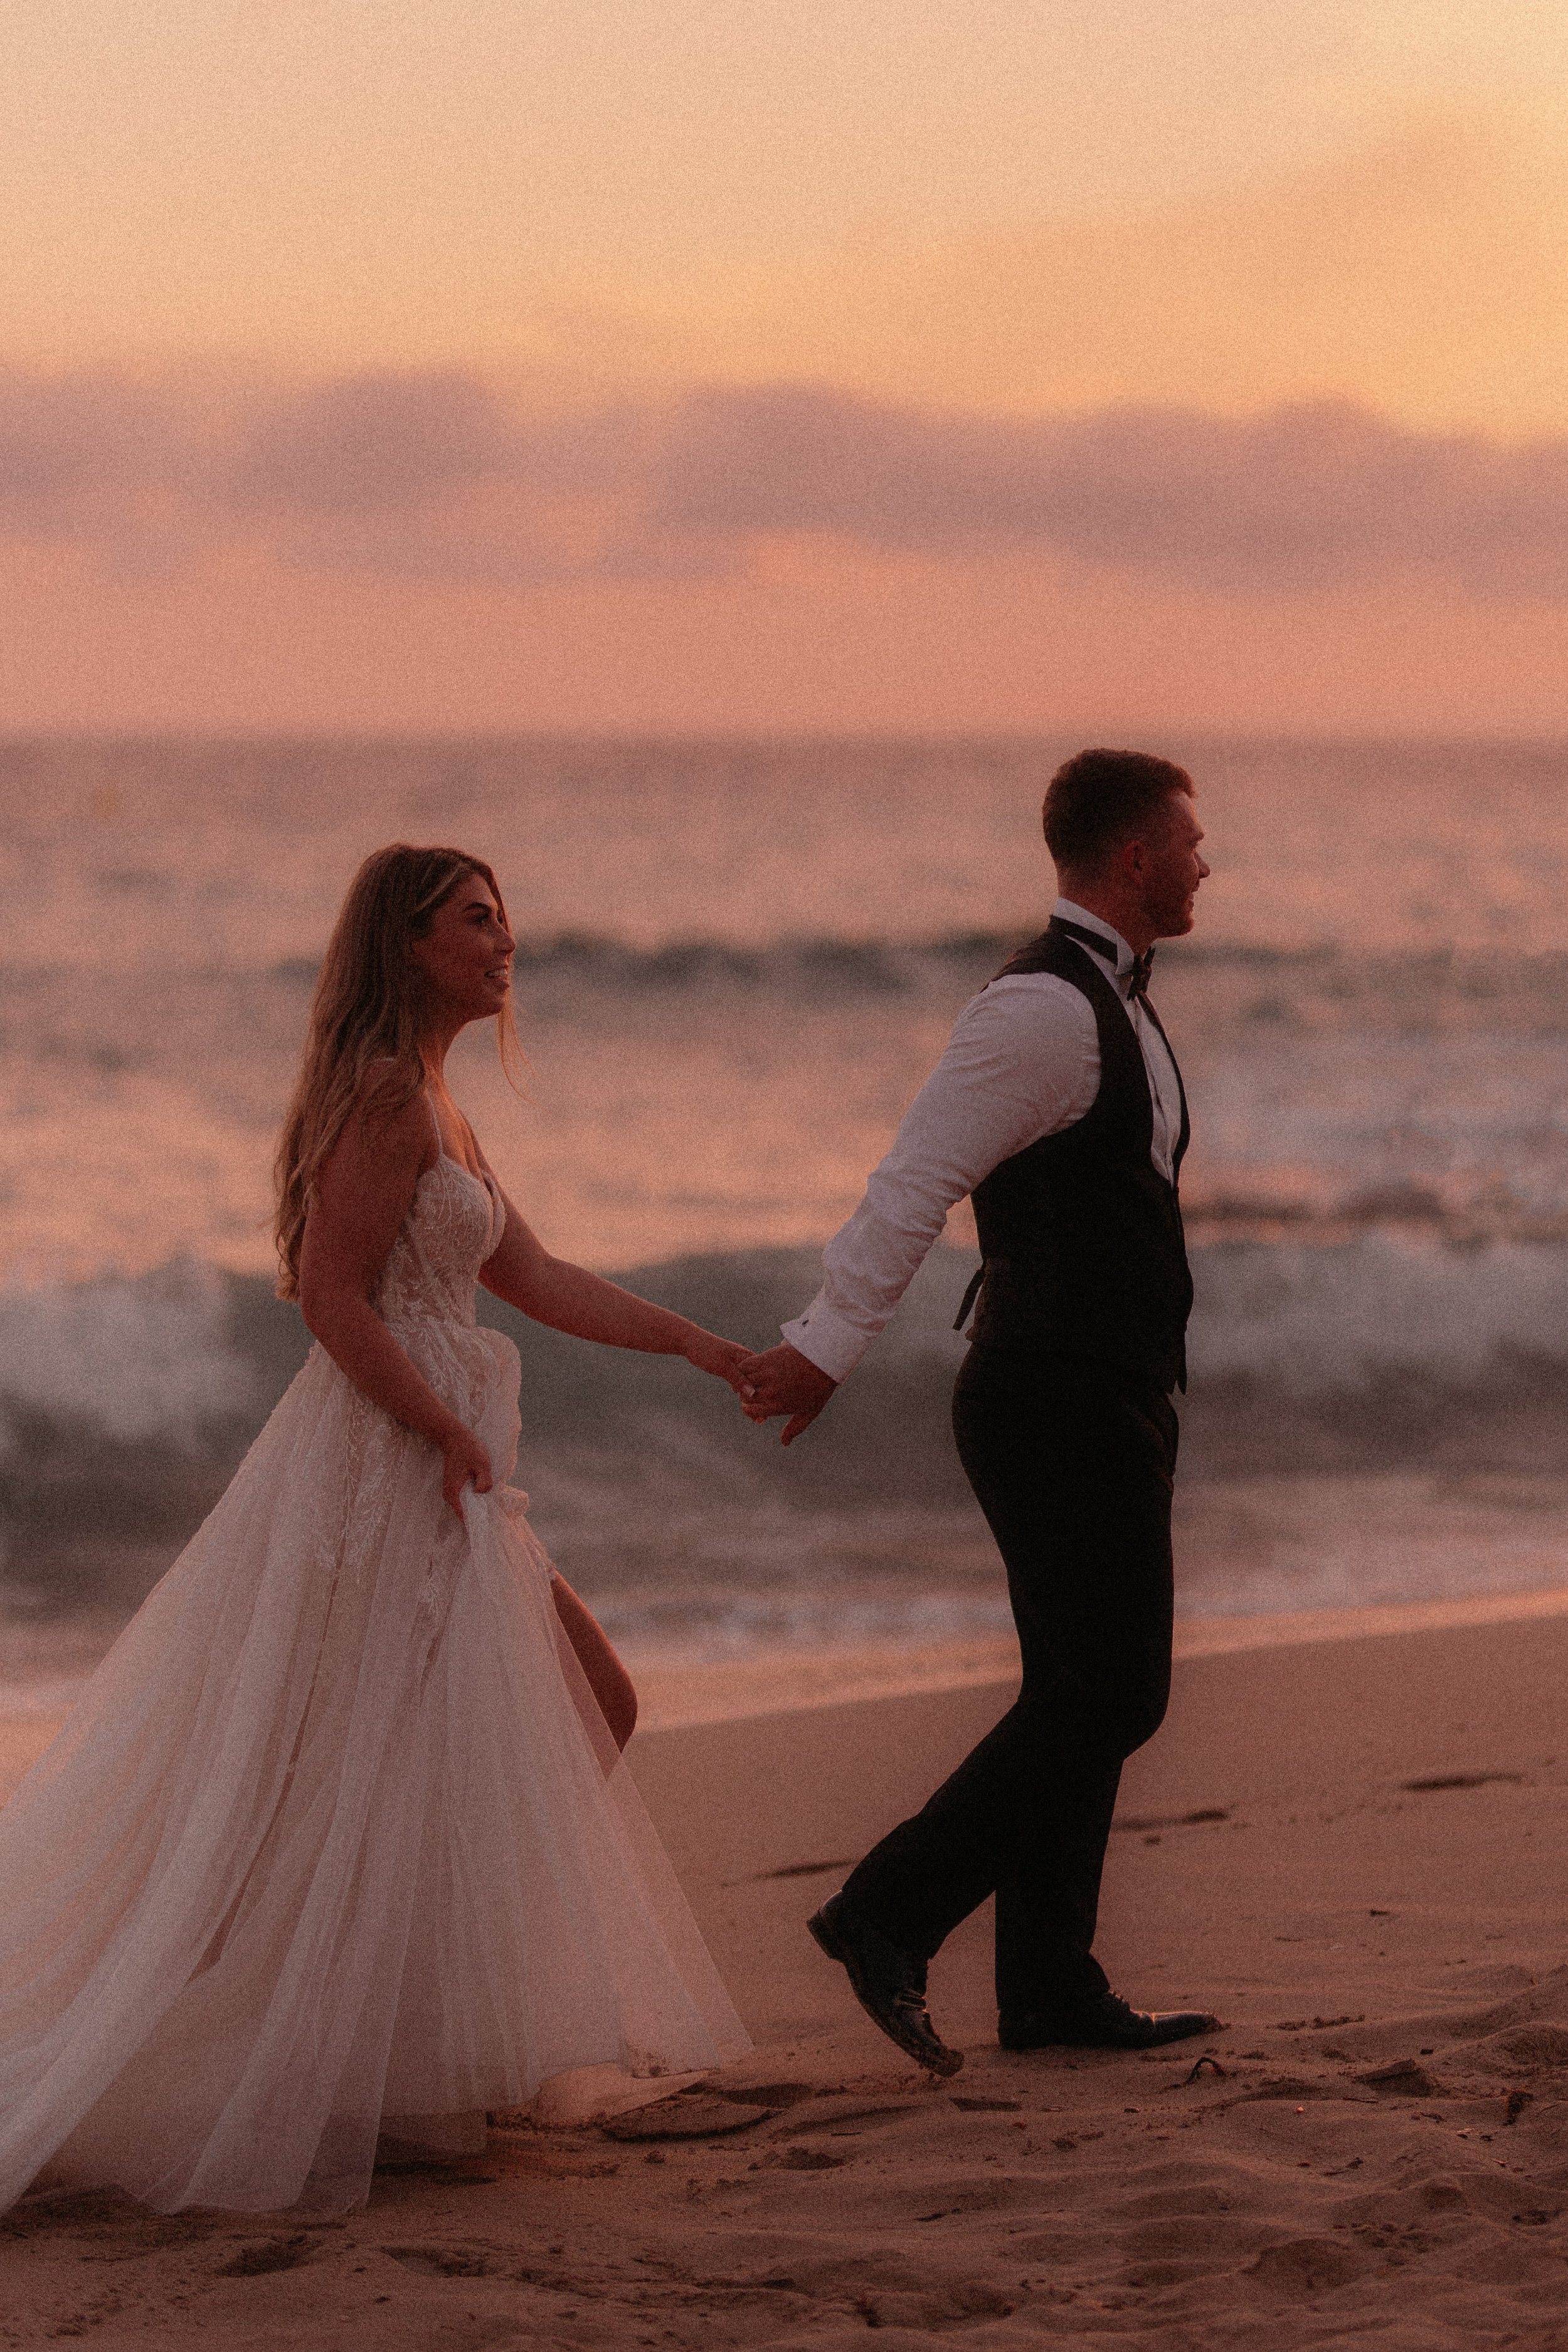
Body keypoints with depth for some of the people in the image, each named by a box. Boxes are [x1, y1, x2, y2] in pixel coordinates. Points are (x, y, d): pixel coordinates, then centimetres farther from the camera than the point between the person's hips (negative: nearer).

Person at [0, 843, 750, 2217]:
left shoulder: (428, 1100, 17)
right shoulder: (385, 1093, -14)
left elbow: (536, 1280, 20)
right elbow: (333, 1292, -21)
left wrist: (714, 1353, 19)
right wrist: (451, 1438, -17)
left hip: (437, 1474, 11)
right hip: (393, 1470, -11)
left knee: (594, 1707, 13)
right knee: (405, 1782, -8)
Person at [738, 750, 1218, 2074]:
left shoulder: (1109, 1001, 15)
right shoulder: (1045, 1009, -18)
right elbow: (917, 1183, -24)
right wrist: (828, 1349, -28)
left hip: (1110, 1406, 10)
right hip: (1061, 1409, -10)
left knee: (1085, 1696, 11)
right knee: (1107, 1696, -10)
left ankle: (1051, 1988, 16)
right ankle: (888, 1915, -5)